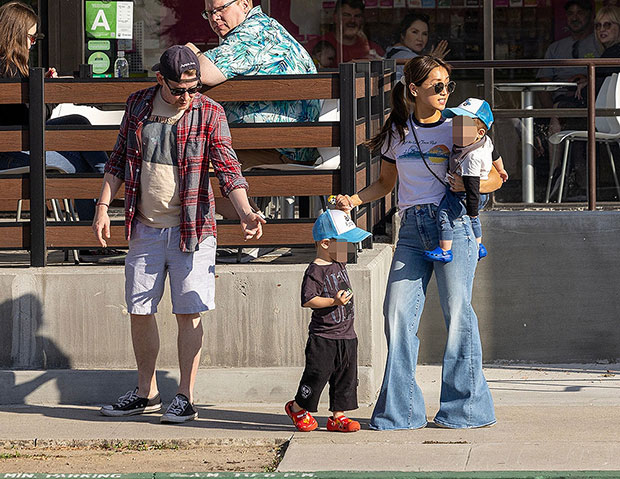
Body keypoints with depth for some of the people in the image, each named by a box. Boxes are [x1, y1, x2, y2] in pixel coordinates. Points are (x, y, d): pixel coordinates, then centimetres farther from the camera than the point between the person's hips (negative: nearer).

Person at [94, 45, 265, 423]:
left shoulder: (209, 114, -8)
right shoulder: (138, 105, 3)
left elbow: (229, 169, -13)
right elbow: (119, 160, 13)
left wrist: (246, 213, -28)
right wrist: (103, 207, 5)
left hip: (191, 228, -4)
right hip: (145, 228, 4)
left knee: (188, 313, -4)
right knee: (140, 311, 8)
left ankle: (186, 398, 5)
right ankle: (146, 393, 23)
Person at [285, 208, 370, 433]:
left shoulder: (338, 264, 9)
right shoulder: (315, 271, -15)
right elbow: (308, 300, -20)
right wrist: (334, 302, -27)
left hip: (346, 336, 7)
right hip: (323, 338, -7)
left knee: (346, 376, 7)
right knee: (318, 373, -2)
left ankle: (338, 416, 14)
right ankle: (297, 408, 17)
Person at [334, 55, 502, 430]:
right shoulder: (397, 132, 12)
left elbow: (495, 178, 7)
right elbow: (387, 183, 23)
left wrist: (469, 184, -13)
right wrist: (354, 200, 6)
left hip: (453, 223, -4)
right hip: (412, 230, 4)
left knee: (458, 313, -5)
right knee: (398, 315, -4)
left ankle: (466, 407, 5)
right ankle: (402, 410, 4)